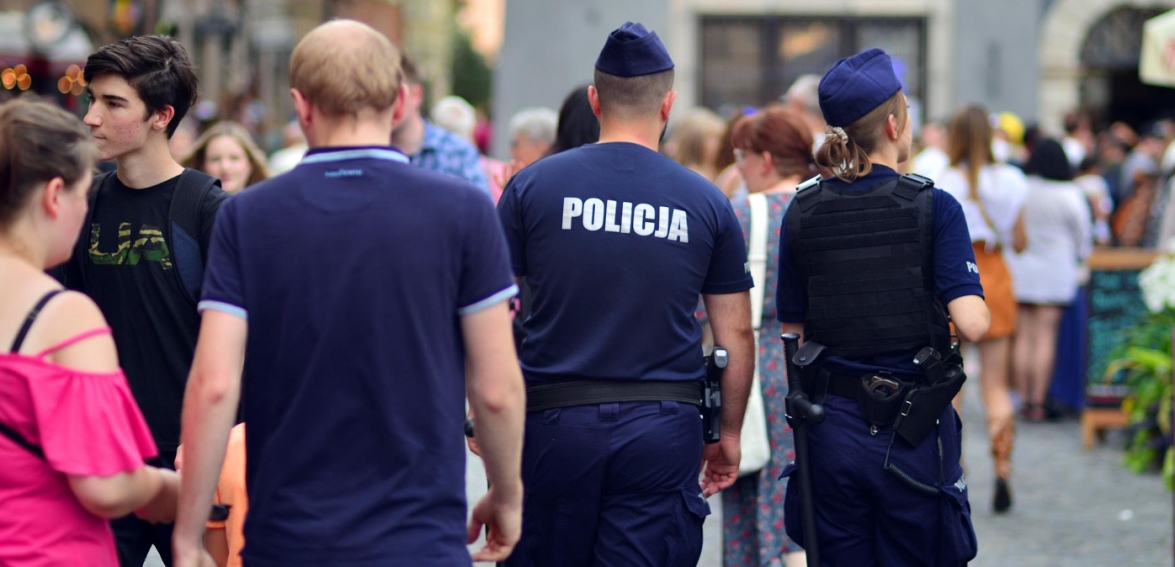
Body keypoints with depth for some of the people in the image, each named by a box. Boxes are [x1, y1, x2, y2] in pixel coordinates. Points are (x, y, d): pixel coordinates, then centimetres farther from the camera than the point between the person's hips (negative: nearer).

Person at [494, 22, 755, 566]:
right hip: (663, 429, 0)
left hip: (555, 420, 0)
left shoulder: (534, 185, 0)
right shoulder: (707, 203, 3)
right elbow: (735, 334, 7)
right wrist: (729, 434, 18)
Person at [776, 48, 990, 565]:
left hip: (832, 425, 3)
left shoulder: (802, 212, 0)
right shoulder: (934, 208, -10)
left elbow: (793, 330, 5)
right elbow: (972, 324, -17)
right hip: (913, 427, -3)